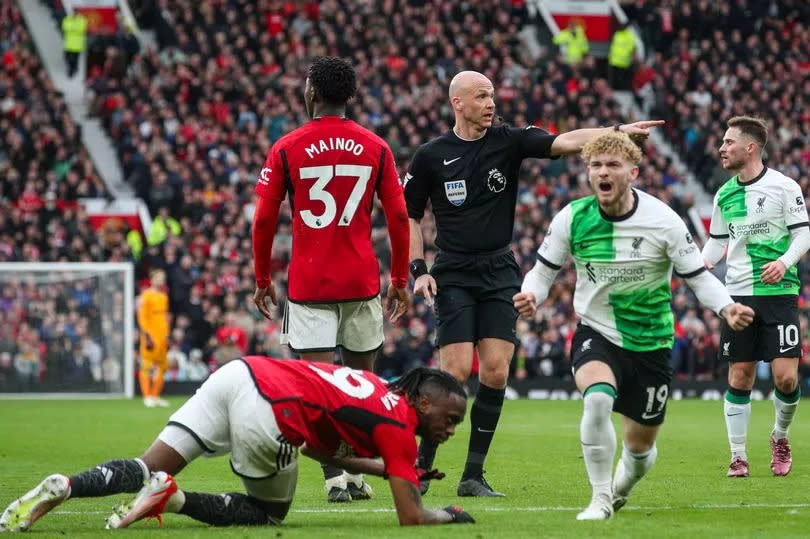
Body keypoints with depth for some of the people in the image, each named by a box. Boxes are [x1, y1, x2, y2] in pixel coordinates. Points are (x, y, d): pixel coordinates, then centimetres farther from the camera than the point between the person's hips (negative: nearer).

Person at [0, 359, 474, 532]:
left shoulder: (380, 392, 25)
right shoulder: (399, 426, 2)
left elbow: (322, 446, 37)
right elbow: (411, 518, -2)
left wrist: (394, 470, 36)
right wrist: (450, 516, 18)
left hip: (240, 372, 7)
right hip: (267, 412, -7)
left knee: (148, 469, 4)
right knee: (270, 512, 14)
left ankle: (64, 488, -19)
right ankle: (174, 498, -8)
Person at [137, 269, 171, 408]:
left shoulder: (164, 296, 16)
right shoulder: (146, 296, -7)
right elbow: (142, 317, -11)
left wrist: (167, 336, 19)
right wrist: (147, 336, -17)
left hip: (162, 337, 8)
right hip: (151, 337, -8)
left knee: (162, 366, 8)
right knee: (147, 366, -6)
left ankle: (155, 396, 16)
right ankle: (147, 396, -5)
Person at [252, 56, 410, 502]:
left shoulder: (286, 149, -3)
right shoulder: (375, 148, 2)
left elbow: (263, 220, -2)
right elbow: (399, 217, 3)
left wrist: (262, 280, 9)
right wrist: (400, 280, 12)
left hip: (308, 283, -2)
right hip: (362, 282, 2)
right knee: (362, 380, 14)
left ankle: (334, 477, -12)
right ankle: (355, 474, 15)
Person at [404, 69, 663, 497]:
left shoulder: (509, 141, 1)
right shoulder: (431, 156, -1)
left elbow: (564, 142, -12)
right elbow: (409, 214, 8)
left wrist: (618, 130, -27)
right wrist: (418, 269, -3)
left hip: (500, 273, 2)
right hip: (453, 276, -2)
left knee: (496, 371, -5)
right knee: (457, 372, -12)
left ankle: (473, 475, 3)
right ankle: (421, 465, 4)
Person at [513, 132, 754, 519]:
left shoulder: (663, 221, -14)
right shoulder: (572, 218, -10)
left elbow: (698, 276, -6)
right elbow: (544, 270, 1)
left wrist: (727, 308, -25)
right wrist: (530, 295, -22)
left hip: (651, 343, 1)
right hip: (596, 334, -1)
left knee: (640, 446, 10)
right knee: (597, 397, -34)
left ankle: (620, 488, 48)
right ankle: (601, 499, -19)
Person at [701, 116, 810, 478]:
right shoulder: (724, 195, 11)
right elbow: (717, 241, 19)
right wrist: (703, 262, -2)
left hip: (778, 292, -4)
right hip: (738, 294, 4)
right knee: (739, 377, 2)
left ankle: (780, 436, 17)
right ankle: (738, 457, 9)